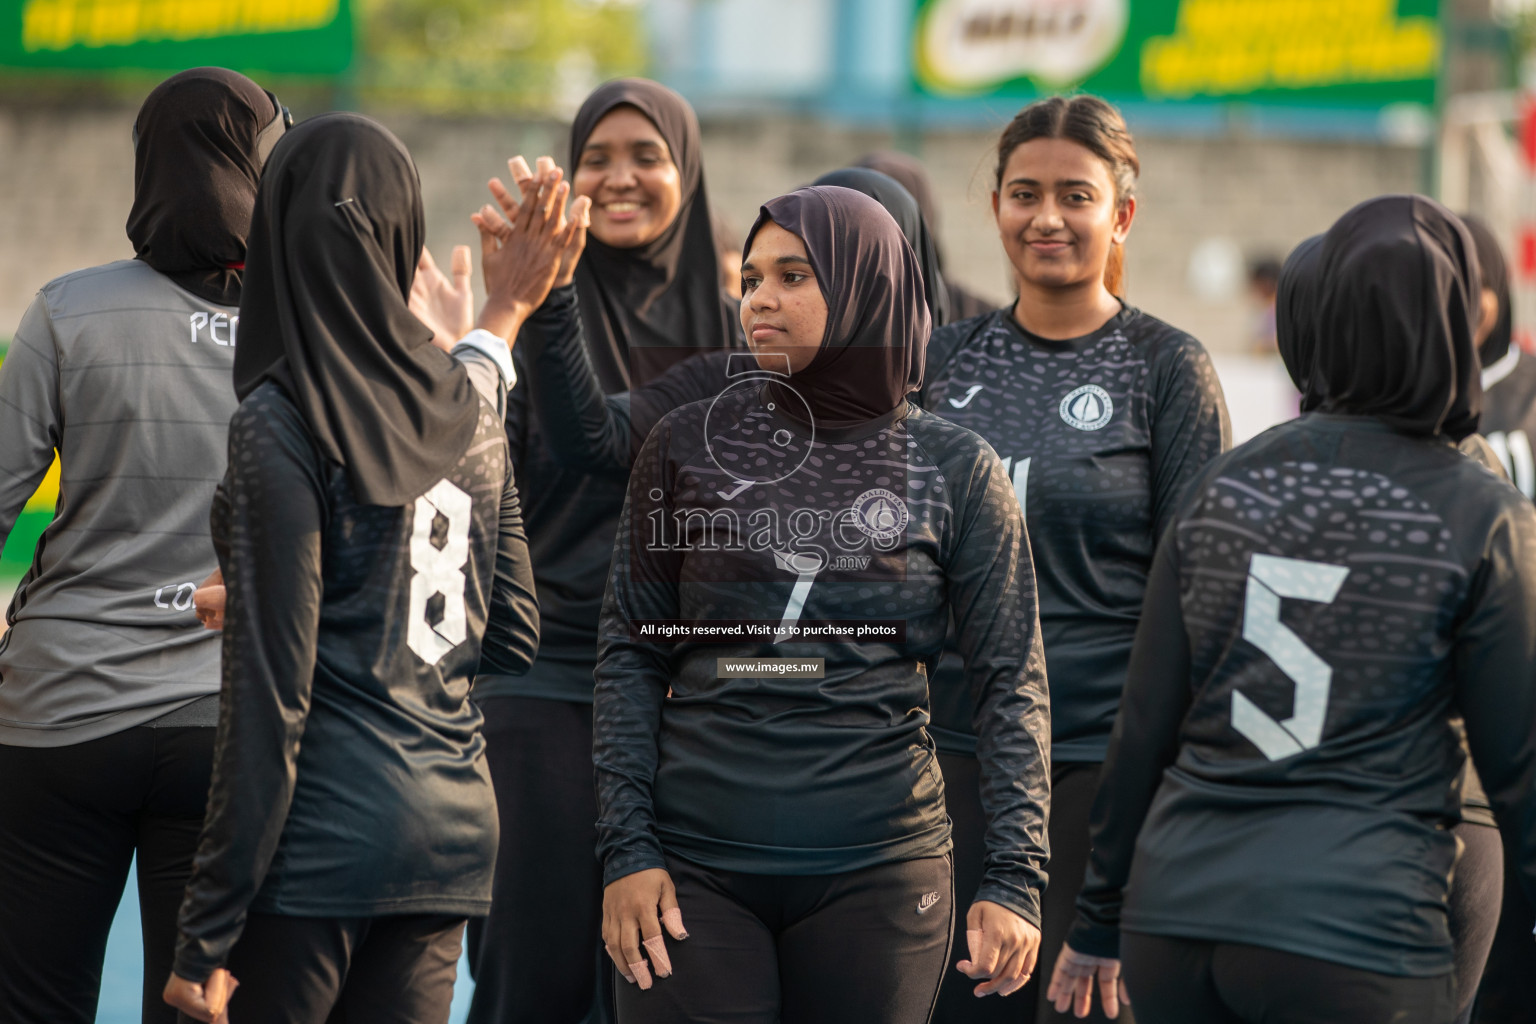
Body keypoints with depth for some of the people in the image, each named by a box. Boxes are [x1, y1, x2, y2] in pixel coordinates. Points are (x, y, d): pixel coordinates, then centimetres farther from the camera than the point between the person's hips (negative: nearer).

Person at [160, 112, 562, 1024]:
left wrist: (208, 936, -12)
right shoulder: (468, 410, 8)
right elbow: (514, 638, 15)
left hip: (323, 837, -7)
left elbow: (271, 693, -15)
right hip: (453, 826, 7)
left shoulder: (282, 426, -12)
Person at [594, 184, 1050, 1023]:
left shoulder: (954, 471, 4)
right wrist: (627, 847, -2)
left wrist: (1015, 876, -3)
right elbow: (630, 654, 7)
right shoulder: (688, 445, 6)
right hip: (697, 865, 0)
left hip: (879, 870, 0)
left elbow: (1010, 685, 4)